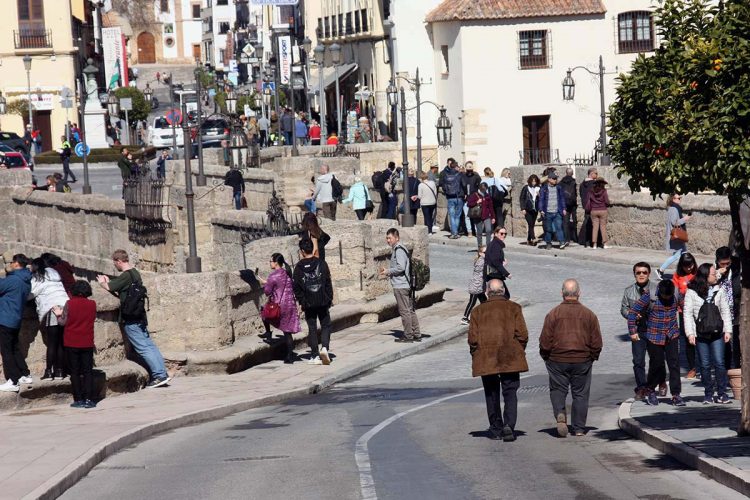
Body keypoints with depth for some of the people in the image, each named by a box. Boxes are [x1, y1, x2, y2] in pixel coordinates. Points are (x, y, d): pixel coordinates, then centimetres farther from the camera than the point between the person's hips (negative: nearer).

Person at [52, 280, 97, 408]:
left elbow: (63, 322, -6)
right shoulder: (92, 304, -1)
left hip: (71, 344, -2)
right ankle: (88, 399, -1)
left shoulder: (69, 304, -9)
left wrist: (59, 314, 14)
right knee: (88, 371, 6)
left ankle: (78, 400, 1)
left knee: (75, 372, 5)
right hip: (87, 343, 2)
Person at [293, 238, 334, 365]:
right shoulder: (321, 263, -2)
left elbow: (296, 286, -2)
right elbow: (328, 283, -1)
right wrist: (330, 298, 6)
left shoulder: (299, 267, -3)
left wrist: (301, 301, 7)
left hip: (308, 303, 0)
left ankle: (315, 356, 6)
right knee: (326, 325, 10)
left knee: (312, 328, 7)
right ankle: (325, 347, -14)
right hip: (323, 301, 0)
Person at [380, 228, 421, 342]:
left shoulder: (399, 250, -13)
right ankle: (416, 335, 15)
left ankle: (408, 335, -2)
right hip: (407, 285, 10)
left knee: (404, 311, -5)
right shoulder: (401, 249, 18)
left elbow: (400, 267, -22)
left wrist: (388, 271, -10)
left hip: (400, 285, -10)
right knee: (410, 310, 12)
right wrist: (388, 272, 17)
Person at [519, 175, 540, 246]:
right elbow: (522, 199, 2)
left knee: (532, 225, 4)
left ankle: (529, 240, 14)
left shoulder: (538, 189, 9)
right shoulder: (526, 188, 2)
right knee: (530, 224, -14)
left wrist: (539, 195, -9)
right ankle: (533, 239, -23)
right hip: (528, 210, -3)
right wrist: (523, 208, -6)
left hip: (535, 209, 3)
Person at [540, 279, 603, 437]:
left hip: (557, 360, -1)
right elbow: (597, 342, 1)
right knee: (580, 394, 10)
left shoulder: (553, 314, -6)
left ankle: (560, 414, -16)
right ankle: (579, 428, 11)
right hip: (582, 361, 1)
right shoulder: (589, 314, -1)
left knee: (558, 390, 11)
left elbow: (545, 341, -5)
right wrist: (592, 357, 16)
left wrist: (546, 358, 10)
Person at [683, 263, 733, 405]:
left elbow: (725, 311, 8)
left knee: (719, 363, -4)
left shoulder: (719, 290, 6)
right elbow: (687, 313, -1)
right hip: (700, 334, -1)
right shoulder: (692, 292, -1)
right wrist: (690, 333, -7)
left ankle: (722, 393, 2)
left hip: (717, 333, 1)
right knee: (705, 365, 4)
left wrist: (728, 330, 2)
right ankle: (708, 394, 13)